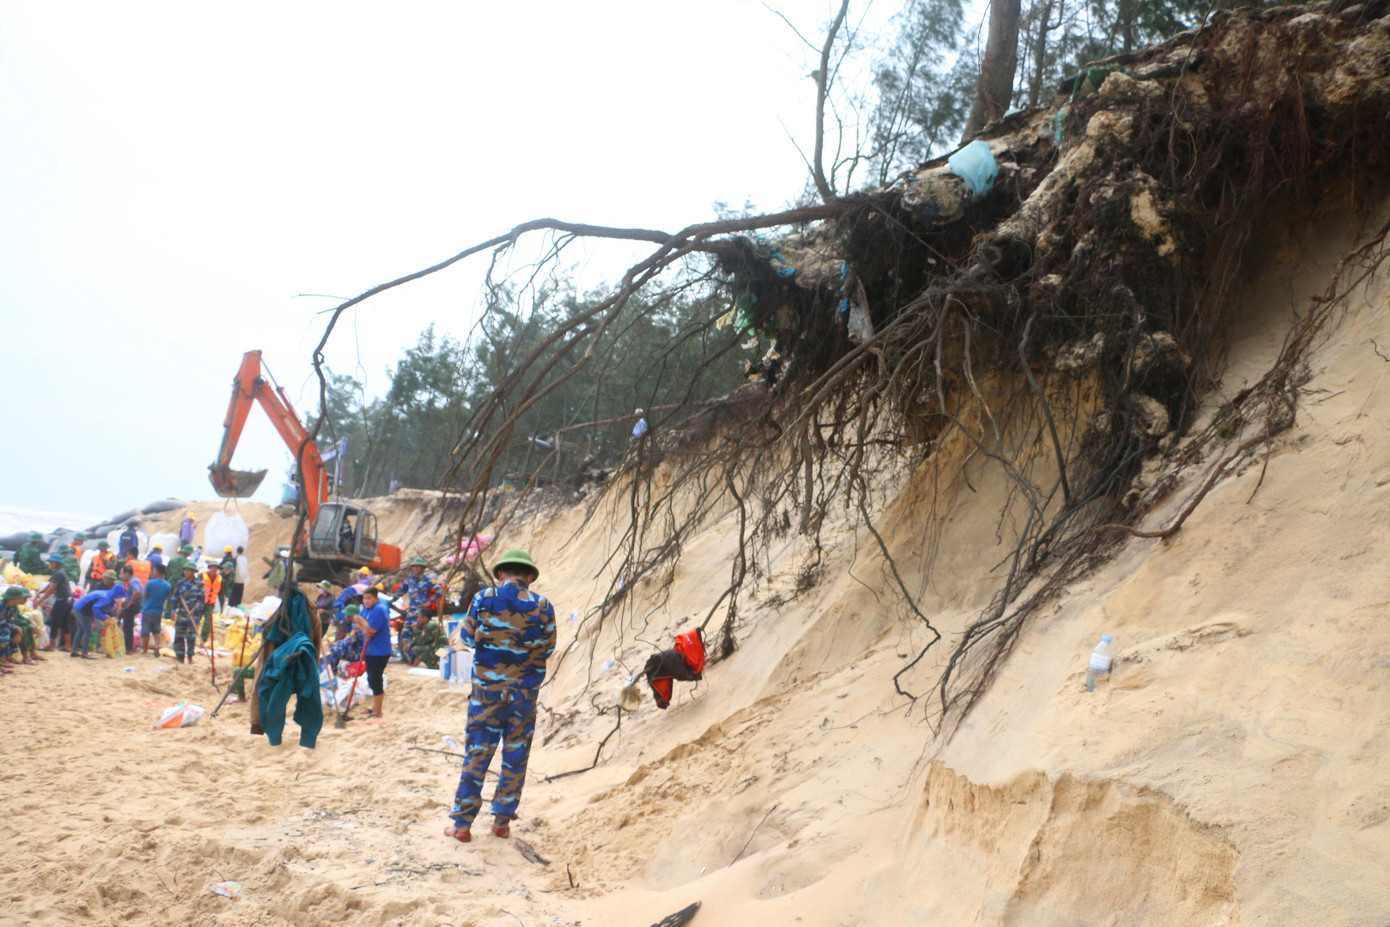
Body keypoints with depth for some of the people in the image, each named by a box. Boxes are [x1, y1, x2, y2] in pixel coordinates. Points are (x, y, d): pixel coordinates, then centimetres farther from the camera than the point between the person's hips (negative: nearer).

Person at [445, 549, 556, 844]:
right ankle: (502, 822, 18)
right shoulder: (543, 607, -5)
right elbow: (548, 649, 5)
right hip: (525, 694, 0)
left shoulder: (484, 599, -6)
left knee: (477, 755, 6)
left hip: (486, 690, 0)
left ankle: (462, 824, 8)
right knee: (515, 758, 12)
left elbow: (467, 637, 3)